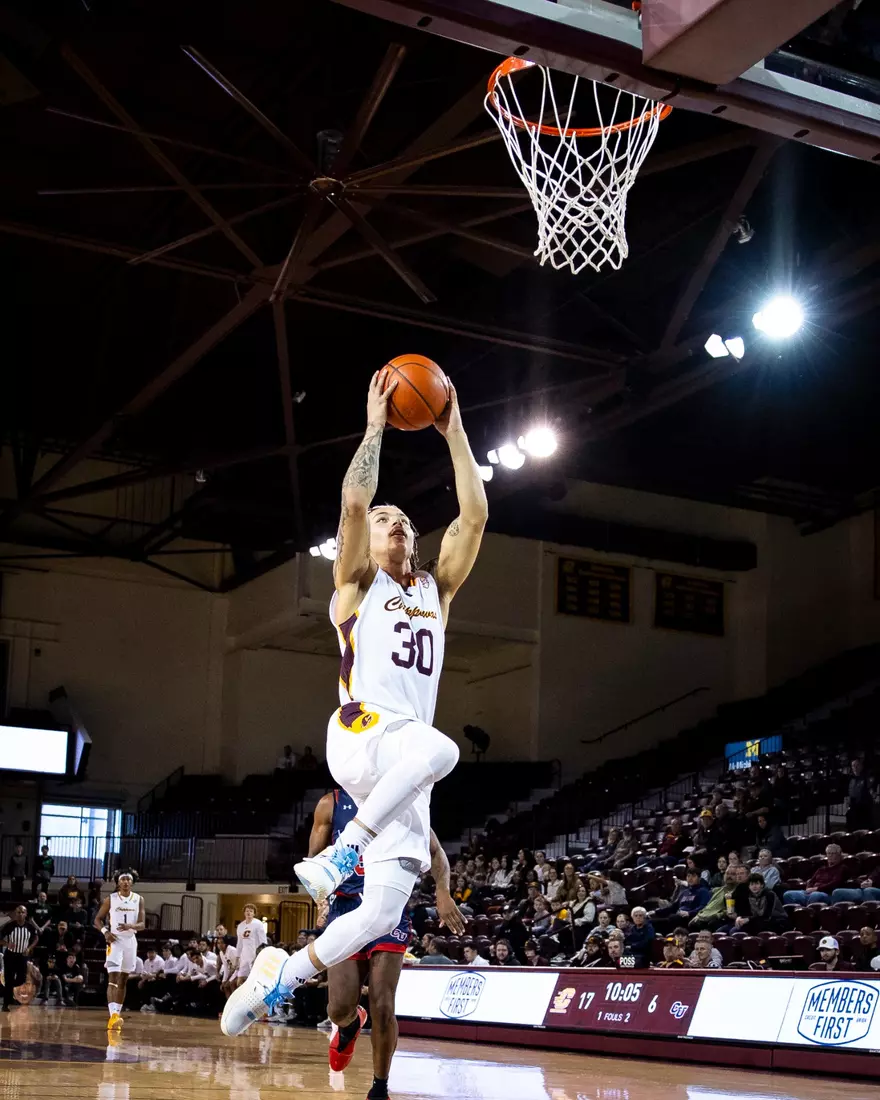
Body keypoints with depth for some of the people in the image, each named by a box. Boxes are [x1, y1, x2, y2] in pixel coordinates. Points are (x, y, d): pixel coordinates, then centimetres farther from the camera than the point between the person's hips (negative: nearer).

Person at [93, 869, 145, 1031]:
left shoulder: (138, 899, 3)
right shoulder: (110, 899, -2)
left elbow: (142, 924, -1)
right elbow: (97, 919, 4)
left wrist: (130, 926, -22)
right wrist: (105, 932, -15)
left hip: (130, 941, 4)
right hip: (115, 940, -4)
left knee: (123, 980, 10)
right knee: (113, 978, -15)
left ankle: (117, 1014, 19)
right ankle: (113, 1015, -26)